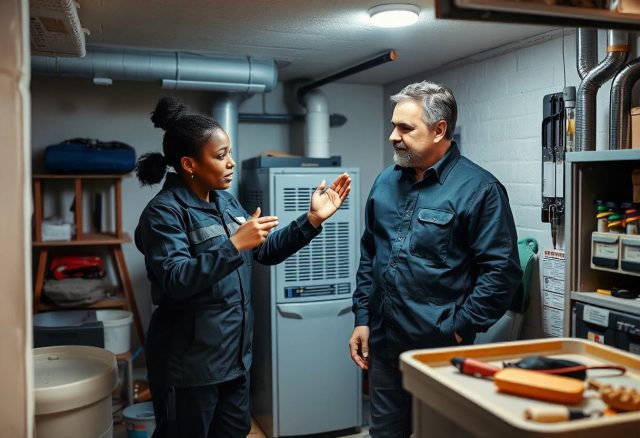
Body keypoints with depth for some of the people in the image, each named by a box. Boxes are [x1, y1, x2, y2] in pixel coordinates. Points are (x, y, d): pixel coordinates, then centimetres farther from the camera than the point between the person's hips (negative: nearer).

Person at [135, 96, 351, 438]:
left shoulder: (226, 202, 8)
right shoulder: (164, 212, -16)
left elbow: (268, 251, 9)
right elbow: (176, 281, -27)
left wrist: (312, 219, -1)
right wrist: (235, 245, -33)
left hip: (234, 356, 8)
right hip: (189, 364, -8)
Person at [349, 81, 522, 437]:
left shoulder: (479, 188, -12)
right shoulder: (386, 182, 7)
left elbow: (502, 271, -14)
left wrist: (459, 330, -14)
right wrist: (362, 318, 9)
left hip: (440, 350, -5)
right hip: (382, 344, 6)